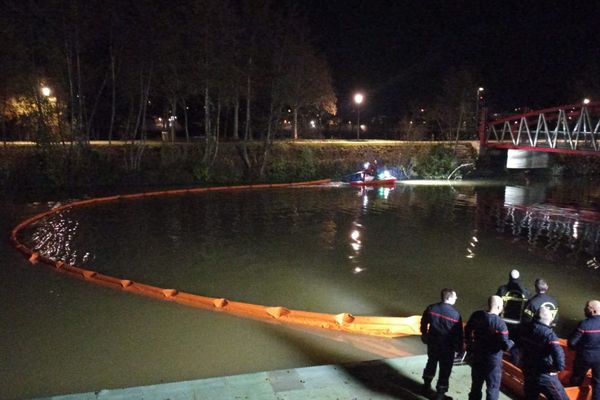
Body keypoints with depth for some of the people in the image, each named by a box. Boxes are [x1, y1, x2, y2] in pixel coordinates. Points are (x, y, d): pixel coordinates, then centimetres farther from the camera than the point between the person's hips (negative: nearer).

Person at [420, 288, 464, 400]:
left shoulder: (431, 308, -8)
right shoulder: (455, 314, -20)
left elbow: (424, 323, 5)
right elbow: (458, 333, -13)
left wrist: (424, 334, 21)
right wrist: (459, 348, 0)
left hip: (432, 343, 5)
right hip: (447, 346, -5)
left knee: (431, 363, 26)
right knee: (445, 370, 10)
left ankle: (426, 385, 40)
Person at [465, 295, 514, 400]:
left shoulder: (477, 316, -7)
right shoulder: (500, 323, -24)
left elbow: (467, 330, 8)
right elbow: (505, 346, -21)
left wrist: (469, 345, 23)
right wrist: (511, 343, 2)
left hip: (476, 356, 5)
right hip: (493, 360, -5)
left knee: (476, 385, 21)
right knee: (493, 388, 9)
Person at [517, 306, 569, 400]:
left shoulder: (525, 328, 1)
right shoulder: (548, 333, -22)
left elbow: (518, 344, 17)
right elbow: (558, 352, -32)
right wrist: (559, 367, -17)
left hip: (528, 373, 7)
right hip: (545, 375, -7)